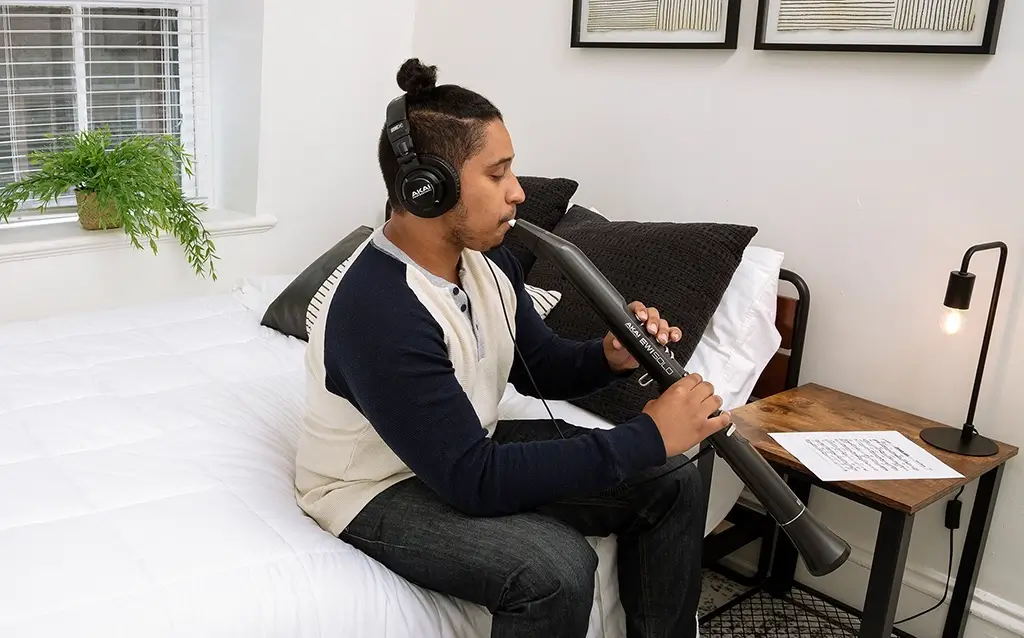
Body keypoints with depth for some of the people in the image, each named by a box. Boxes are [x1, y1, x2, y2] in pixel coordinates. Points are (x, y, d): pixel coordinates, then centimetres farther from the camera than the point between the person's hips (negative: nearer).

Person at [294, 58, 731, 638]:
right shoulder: (379, 312, -32)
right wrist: (647, 437, -31)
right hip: (379, 489, -8)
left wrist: (610, 358, -16)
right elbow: (473, 481, -33)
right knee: (556, 568, -33)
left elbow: (540, 367, 8)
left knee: (671, 482, -1)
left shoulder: (487, 258, -6)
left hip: (465, 450, 8)